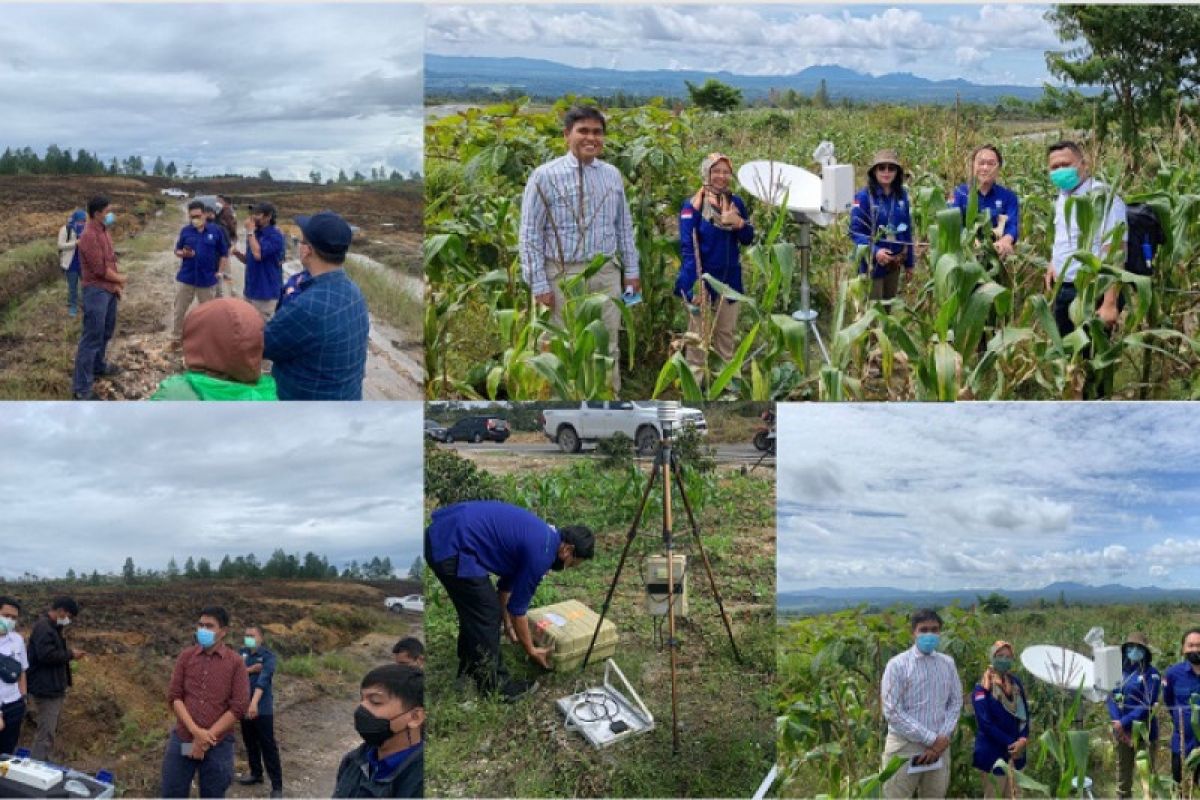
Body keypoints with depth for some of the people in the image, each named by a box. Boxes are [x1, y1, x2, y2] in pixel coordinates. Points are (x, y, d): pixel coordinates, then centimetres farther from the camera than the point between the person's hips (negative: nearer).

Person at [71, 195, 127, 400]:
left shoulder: (104, 232, 9)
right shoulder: (90, 236, -21)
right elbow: (100, 269, -21)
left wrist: (117, 284, 6)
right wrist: (120, 279, -5)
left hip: (110, 290, 10)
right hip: (96, 291, -10)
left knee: (106, 332, 22)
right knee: (92, 337, -7)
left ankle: (98, 367, 42)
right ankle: (81, 387, -4)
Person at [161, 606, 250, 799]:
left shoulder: (235, 663, -3)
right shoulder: (186, 656, 4)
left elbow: (239, 707, -7)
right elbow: (174, 696, 0)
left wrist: (207, 737, -12)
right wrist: (196, 731, -14)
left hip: (218, 745, -2)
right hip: (182, 740, 2)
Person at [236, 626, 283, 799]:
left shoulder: (268, 656, -10)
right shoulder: (241, 653, 6)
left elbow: (263, 679, -23)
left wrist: (254, 702, -35)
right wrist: (250, 669, -19)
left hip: (262, 708, -5)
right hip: (244, 705, 5)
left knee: (268, 746, -5)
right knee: (250, 742, 17)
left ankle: (276, 785, -3)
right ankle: (256, 773, 35)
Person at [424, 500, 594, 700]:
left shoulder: (540, 535, 18)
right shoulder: (541, 553, -9)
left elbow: (507, 581, 31)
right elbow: (518, 606, 0)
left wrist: (508, 623, 38)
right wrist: (531, 650, 13)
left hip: (441, 533, 10)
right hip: (451, 547, -10)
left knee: (474, 610, 24)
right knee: (487, 615, 3)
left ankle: (469, 669, 38)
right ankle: (493, 685, 16)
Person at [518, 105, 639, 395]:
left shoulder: (612, 175, 8)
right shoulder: (546, 176, -7)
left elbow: (624, 226, 16)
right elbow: (530, 234, -7)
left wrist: (632, 270, 13)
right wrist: (539, 284, -10)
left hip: (607, 273, 4)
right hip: (566, 274, -4)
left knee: (609, 347, 10)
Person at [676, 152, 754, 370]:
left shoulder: (735, 202, 5)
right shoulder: (693, 205, -11)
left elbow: (748, 238, 9)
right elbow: (687, 247, -16)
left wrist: (740, 223, -14)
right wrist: (694, 284, -25)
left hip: (729, 278, 5)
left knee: (727, 332, 16)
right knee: (699, 334, 4)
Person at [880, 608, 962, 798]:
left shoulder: (948, 664, 7)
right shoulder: (898, 665, -8)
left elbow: (956, 704, 8)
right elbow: (892, 712, -12)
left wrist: (943, 739, -8)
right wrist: (931, 739, -14)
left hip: (939, 747, 5)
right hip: (904, 747, -4)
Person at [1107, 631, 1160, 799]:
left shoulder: (1151, 673, -7)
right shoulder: (1120, 671, 8)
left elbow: (1148, 705, -14)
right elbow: (1112, 698, 4)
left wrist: (1124, 722, -16)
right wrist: (1117, 722, -12)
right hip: (1122, 732, 6)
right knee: (1123, 774, 15)